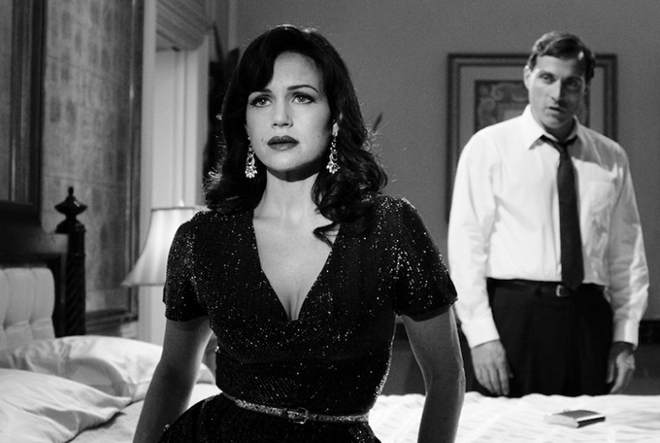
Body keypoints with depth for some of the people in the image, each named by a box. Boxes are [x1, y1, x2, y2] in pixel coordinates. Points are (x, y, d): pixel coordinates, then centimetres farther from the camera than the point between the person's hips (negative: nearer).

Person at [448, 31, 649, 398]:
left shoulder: (611, 158, 10)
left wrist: (625, 338, 5)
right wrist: (481, 336, -11)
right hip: (513, 314, -3)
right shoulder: (489, 147, 1)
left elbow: (627, 253, 12)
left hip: (589, 318, 3)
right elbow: (467, 245, -4)